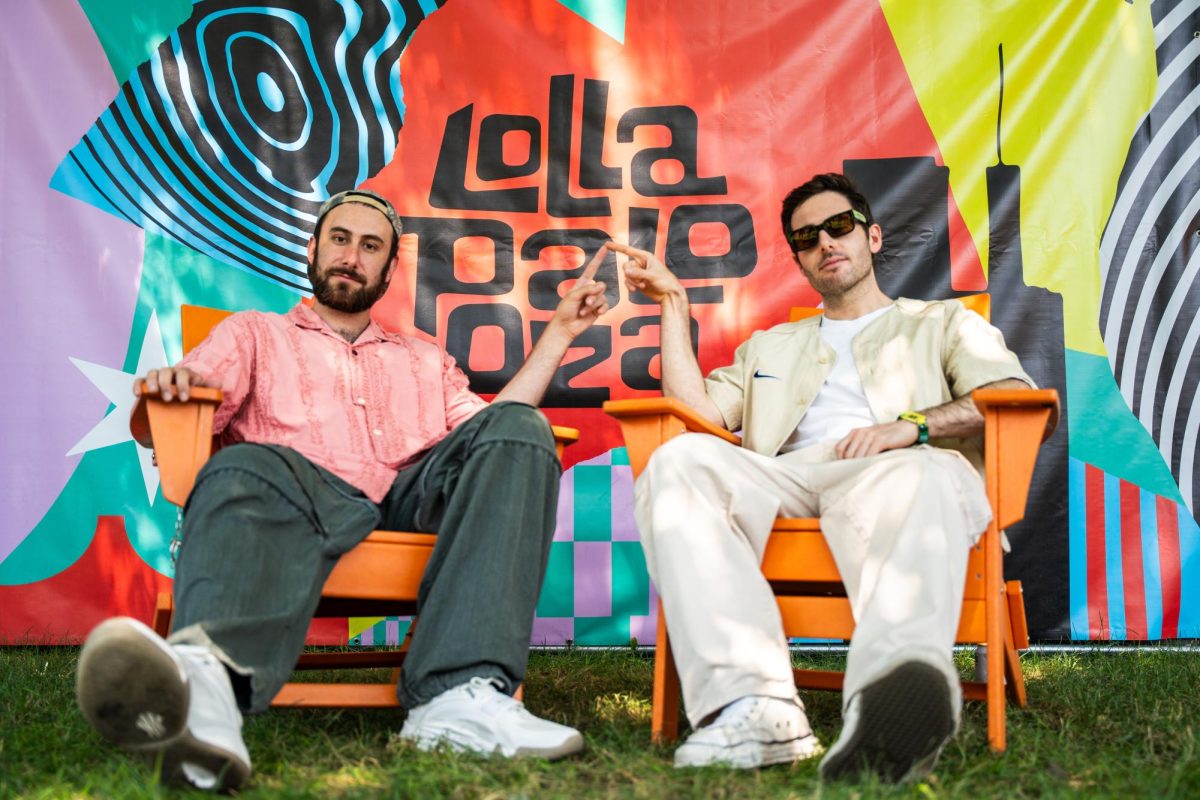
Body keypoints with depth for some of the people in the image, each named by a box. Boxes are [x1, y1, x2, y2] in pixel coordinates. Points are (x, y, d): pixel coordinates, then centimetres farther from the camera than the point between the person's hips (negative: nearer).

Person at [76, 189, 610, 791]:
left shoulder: (425, 359, 37)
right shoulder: (254, 333, 30)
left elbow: (493, 434, 20)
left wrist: (558, 333, 22)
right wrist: (168, 383, -12)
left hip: (414, 496, 3)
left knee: (518, 426, -24)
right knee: (244, 469, -37)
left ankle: (459, 693, -42)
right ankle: (205, 684, -73)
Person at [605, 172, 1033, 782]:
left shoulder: (942, 322, 30)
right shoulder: (770, 347, 39)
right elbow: (698, 411, 21)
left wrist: (914, 425, -8)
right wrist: (673, 302, 23)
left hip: (896, 469, -2)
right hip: (789, 477, 3)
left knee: (920, 474, -41)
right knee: (682, 460, -31)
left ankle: (890, 704, -71)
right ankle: (755, 704, -49)